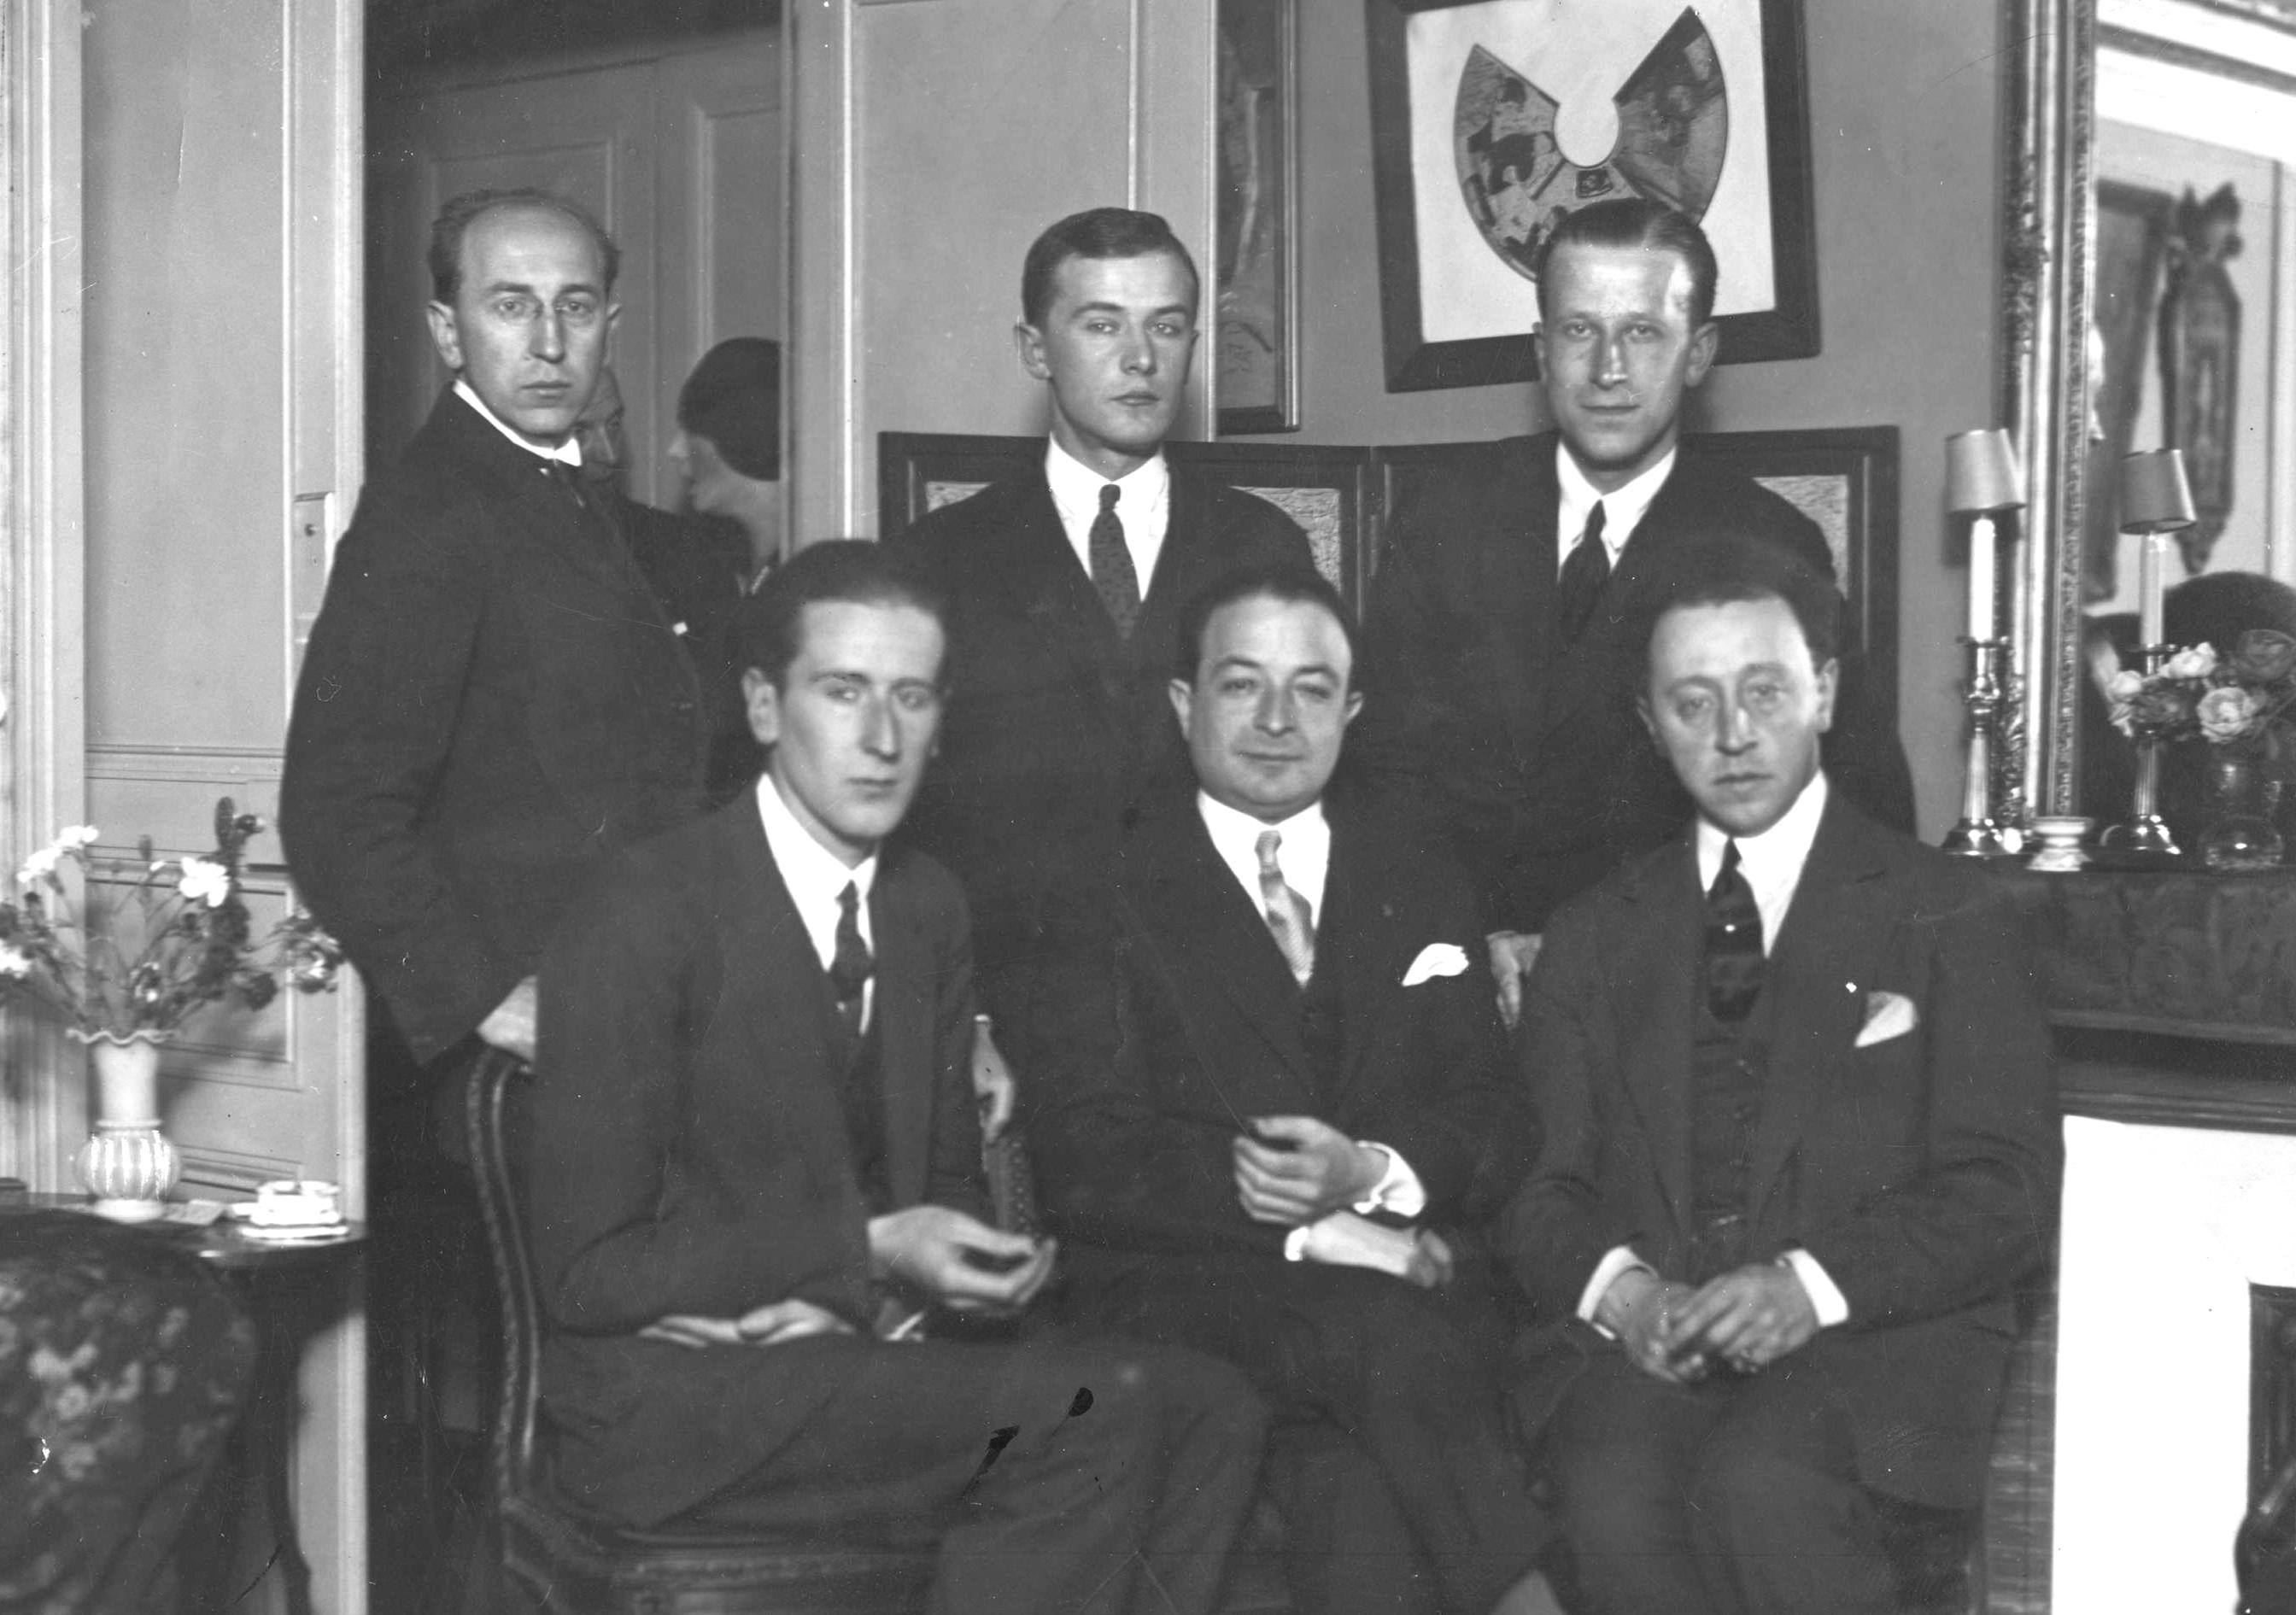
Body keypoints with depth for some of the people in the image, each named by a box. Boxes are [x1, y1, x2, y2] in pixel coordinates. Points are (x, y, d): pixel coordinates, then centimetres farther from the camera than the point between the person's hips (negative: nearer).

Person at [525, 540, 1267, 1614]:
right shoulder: (643, 918, -12)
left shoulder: (928, 908, 11)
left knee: (1208, 1406, -15)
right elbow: (585, 1270, -13)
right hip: (674, 1399, -7)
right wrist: (863, 1256, -19)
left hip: (862, 1355, 7)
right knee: (1100, 1409, -26)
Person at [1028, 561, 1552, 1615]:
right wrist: (1309, 1226, -13)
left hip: (1404, 1284, 2)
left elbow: (1495, 1125, 11)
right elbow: (1079, 1162, -2)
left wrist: (1373, 1174, -12)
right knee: (1383, 1338, -35)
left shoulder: (1426, 898, 22)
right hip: (1178, 1303, -2)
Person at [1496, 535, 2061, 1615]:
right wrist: (1619, 1288, -9)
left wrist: (1812, 1285, -15)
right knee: (1615, 1500, -31)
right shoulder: (1595, 935, 21)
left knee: (1762, 1491, -34)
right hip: (1642, 1342, 2)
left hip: (1876, 1333, -2)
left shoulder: (1946, 913, 12)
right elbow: (1538, 1188, 14)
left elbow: (2007, 1191, 2)